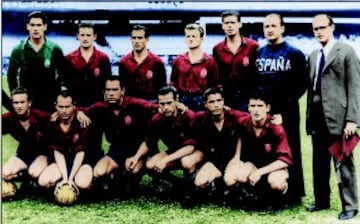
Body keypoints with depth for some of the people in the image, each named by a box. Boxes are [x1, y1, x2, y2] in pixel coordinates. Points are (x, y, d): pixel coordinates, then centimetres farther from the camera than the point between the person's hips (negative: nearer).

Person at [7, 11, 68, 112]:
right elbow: (12, 76, 9)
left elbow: (63, 74, 7)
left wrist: (56, 92, -2)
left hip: (50, 100, 0)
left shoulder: (55, 49, 2)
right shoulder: (18, 50, 3)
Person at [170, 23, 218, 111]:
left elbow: (213, 86, 1)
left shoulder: (209, 61, 2)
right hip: (182, 101, 2)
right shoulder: (178, 60, 10)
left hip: (201, 101, -2)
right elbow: (173, 83, 13)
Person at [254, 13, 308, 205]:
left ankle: (293, 194, 9)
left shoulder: (294, 53, 0)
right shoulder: (258, 53, 13)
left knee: (289, 151, 1)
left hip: (286, 111, -4)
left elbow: (302, 83, -6)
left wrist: (288, 103, -13)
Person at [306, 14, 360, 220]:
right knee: (319, 162, 13)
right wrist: (309, 116, 11)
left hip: (338, 116, -6)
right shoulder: (313, 56, 17)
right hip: (318, 118, 6)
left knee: (343, 163, -1)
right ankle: (321, 201, 25)